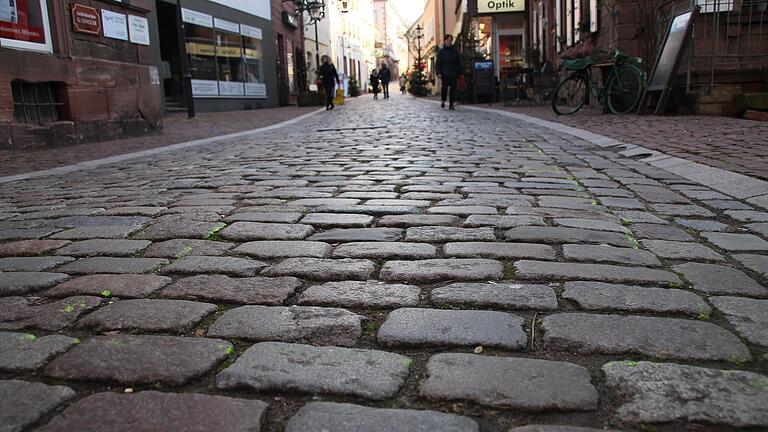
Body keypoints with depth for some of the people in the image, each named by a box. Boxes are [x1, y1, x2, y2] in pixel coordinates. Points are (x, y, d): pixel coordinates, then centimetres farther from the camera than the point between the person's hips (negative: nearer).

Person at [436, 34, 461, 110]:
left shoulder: (455, 51, 12)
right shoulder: (441, 52, 5)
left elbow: (459, 63, 13)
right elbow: (438, 63, 0)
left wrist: (459, 73, 8)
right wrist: (438, 73, -12)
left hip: (454, 74, 2)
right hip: (445, 74, -2)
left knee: (453, 89, -2)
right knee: (445, 87, -10)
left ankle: (451, 104, 5)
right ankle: (443, 100, 17)